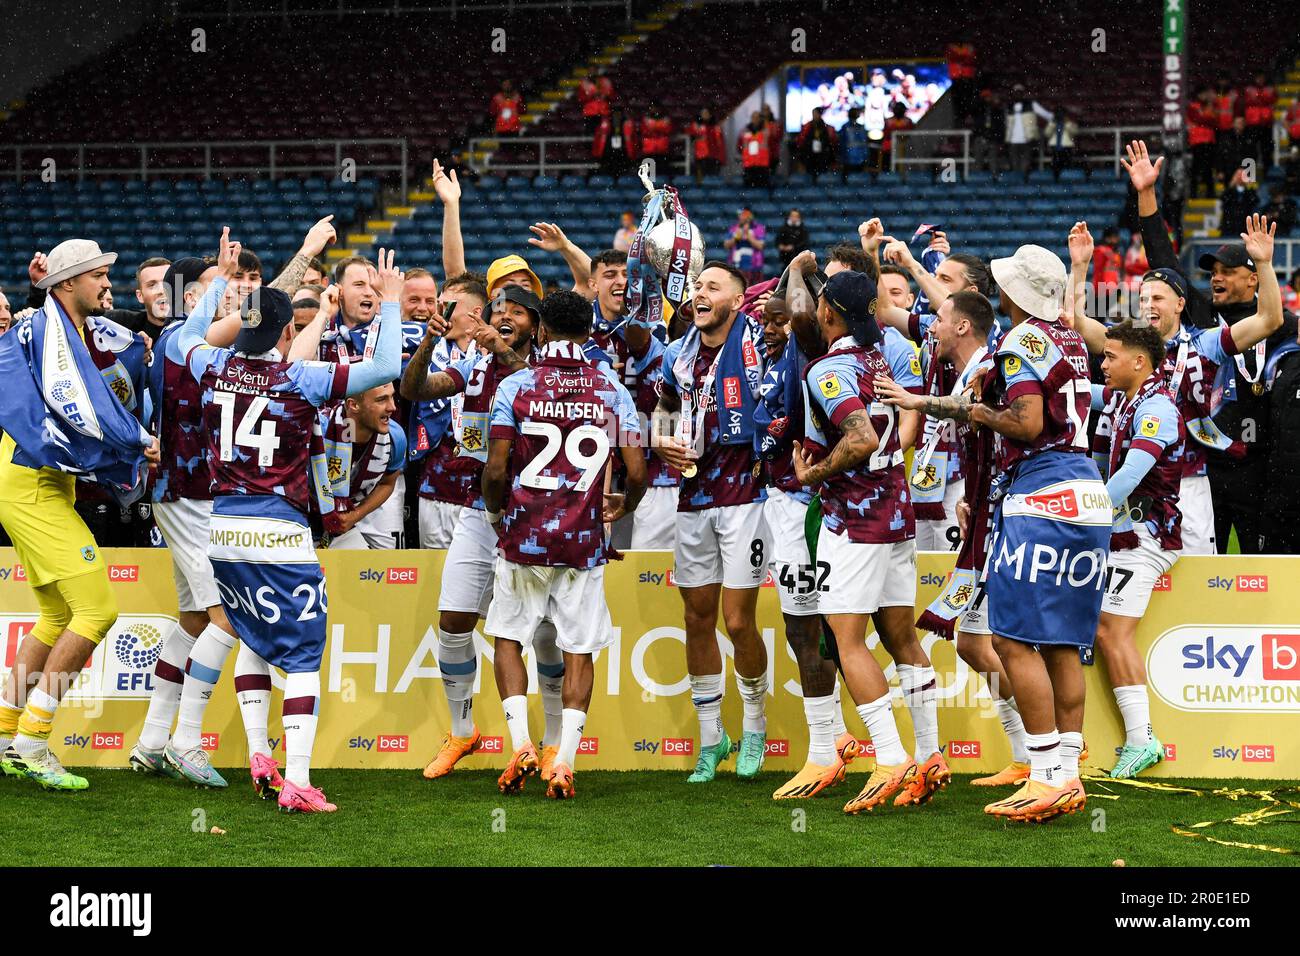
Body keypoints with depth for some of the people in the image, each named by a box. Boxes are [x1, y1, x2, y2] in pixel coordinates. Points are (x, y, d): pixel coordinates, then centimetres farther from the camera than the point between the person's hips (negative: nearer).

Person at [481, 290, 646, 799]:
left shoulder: (516, 386, -4)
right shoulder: (611, 390, 1)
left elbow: (496, 471, -9)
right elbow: (637, 471, -3)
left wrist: (496, 514, 12)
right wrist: (624, 505, 19)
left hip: (524, 535, -1)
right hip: (584, 542, 1)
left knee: (508, 638, 15)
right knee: (579, 651, 8)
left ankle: (521, 743, 1)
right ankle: (564, 760, 1)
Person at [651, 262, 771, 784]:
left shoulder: (757, 341, -5)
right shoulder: (679, 354, 10)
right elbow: (664, 407, 23)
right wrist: (661, 443, 8)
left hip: (744, 493, -5)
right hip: (693, 496, 5)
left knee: (739, 622, -4)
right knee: (698, 619, 9)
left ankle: (755, 729, 17)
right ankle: (711, 737, 20)